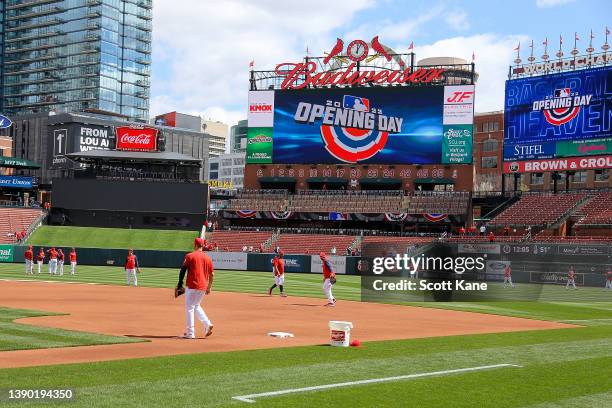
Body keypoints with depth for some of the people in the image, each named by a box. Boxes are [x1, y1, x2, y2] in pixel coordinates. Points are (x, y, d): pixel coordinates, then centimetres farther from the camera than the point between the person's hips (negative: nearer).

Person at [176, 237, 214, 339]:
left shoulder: (190, 256, -5)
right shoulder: (208, 258, 9)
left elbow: (183, 270, -9)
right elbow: (212, 274, 10)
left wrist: (179, 284, -3)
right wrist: (209, 288, 19)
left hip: (192, 286, -6)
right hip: (203, 287, 6)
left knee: (189, 308, 2)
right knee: (196, 306, 23)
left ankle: (190, 333, 1)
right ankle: (207, 324, 7)